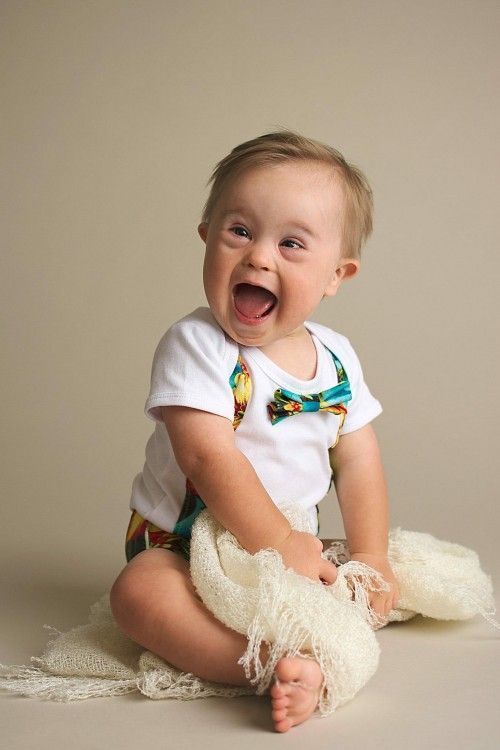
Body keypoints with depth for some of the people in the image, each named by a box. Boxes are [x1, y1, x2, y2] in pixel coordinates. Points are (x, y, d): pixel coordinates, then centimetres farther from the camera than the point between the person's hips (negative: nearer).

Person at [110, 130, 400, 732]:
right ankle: (280, 665, -44)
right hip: (182, 544, -5)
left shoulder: (337, 358, -2)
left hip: (296, 542, 6)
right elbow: (208, 458, -26)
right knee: (138, 592, -34)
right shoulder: (195, 345, -19)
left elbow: (357, 461, 2)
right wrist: (278, 543, -28)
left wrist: (370, 558, -6)